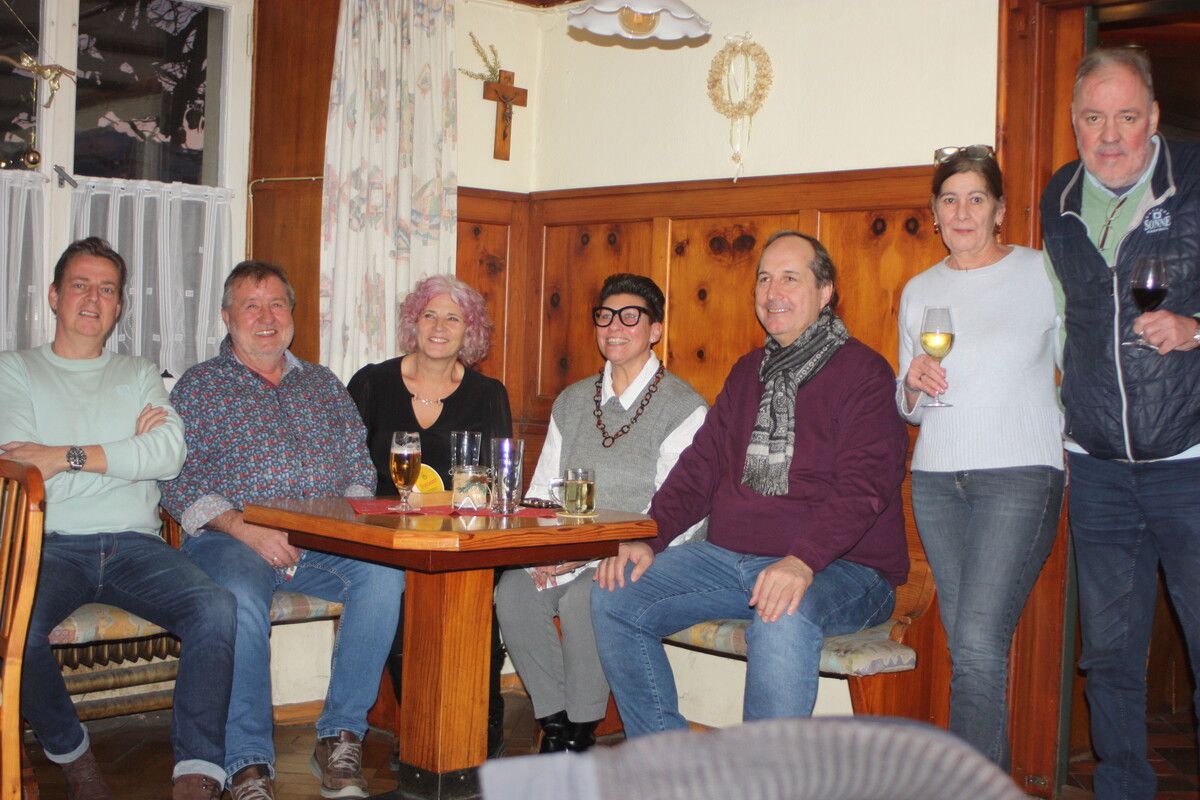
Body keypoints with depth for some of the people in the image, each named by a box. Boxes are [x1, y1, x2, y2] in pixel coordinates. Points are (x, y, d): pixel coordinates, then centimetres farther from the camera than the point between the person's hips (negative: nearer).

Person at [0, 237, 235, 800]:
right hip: (53, 545, -2)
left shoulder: (140, 376, 21)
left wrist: (69, 456, -9)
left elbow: (170, 454, 0)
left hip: (135, 544, 2)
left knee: (216, 609, -27)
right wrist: (129, 451, 0)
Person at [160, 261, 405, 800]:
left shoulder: (324, 385, 23)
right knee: (241, 593, -37)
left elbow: (359, 467, 18)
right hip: (229, 538, -3)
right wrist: (242, 527, -15)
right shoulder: (198, 386, 11)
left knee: (384, 573, -28)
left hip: (325, 542, 3)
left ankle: (340, 738, -20)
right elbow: (176, 483, 0)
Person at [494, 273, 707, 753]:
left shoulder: (685, 408, -3)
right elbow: (541, 490, 16)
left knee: (584, 596, -33)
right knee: (513, 588, -24)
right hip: (566, 555, 5)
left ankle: (580, 733, -15)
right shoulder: (571, 402, 17)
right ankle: (554, 721, -12)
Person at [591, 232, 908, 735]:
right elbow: (701, 467, 16)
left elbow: (862, 487, -17)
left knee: (782, 622, -39)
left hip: (839, 567, -7)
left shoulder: (864, 372, -5)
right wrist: (648, 538, -1)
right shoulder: (748, 372, 18)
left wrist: (803, 562, -32)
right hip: (730, 557, 7)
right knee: (614, 598, -7)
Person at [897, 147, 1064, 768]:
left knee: (978, 643, -16)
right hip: (936, 479, 5)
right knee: (966, 648, 5)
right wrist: (913, 385, -4)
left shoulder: (1043, 274, 1)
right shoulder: (919, 291, 14)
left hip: (1019, 476, -4)